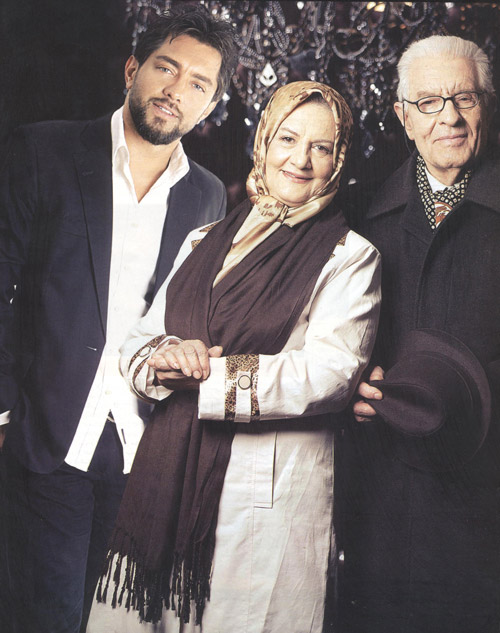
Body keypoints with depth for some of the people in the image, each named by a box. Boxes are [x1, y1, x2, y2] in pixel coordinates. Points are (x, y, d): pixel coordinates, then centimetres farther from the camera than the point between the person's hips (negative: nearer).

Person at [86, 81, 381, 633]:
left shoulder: (349, 256, 0)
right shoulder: (203, 241, 14)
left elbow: (330, 372, -13)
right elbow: (137, 343, 11)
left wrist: (205, 376, -13)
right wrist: (165, 356, -13)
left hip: (272, 492, -4)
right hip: (167, 479, 4)